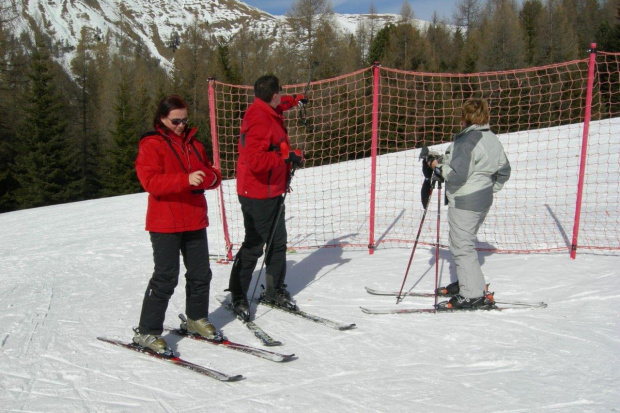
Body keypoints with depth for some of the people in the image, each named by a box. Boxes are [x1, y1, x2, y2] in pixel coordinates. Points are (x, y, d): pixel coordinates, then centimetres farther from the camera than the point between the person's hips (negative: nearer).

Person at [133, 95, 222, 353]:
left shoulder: (194, 144, 15)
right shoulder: (151, 145, -5)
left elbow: (213, 175, 15)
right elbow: (150, 181, -19)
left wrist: (208, 177, -11)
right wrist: (186, 179, -31)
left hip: (195, 221, 6)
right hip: (165, 223, -6)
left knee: (201, 274, 12)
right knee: (166, 278, -6)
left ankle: (196, 319, 31)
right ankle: (147, 332, 5)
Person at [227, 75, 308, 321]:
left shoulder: (266, 111, 9)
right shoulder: (259, 121, -23)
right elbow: (256, 160, -33)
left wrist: (295, 100, 49)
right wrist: (287, 157, -27)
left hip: (273, 193, 10)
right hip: (257, 195, -10)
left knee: (278, 242, 15)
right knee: (254, 246, -1)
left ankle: (275, 290, 29)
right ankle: (238, 296, 15)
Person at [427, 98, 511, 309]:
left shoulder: (467, 141, -19)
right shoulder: (493, 139, 10)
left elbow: (457, 175, -25)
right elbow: (504, 170, 18)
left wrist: (438, 165, -9)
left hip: (464, 202, -10)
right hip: (483, 199, 10)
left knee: (462, 246, -3)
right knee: (465, 242, 21)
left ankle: (473, 295, -1)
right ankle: (467, 283, 31)